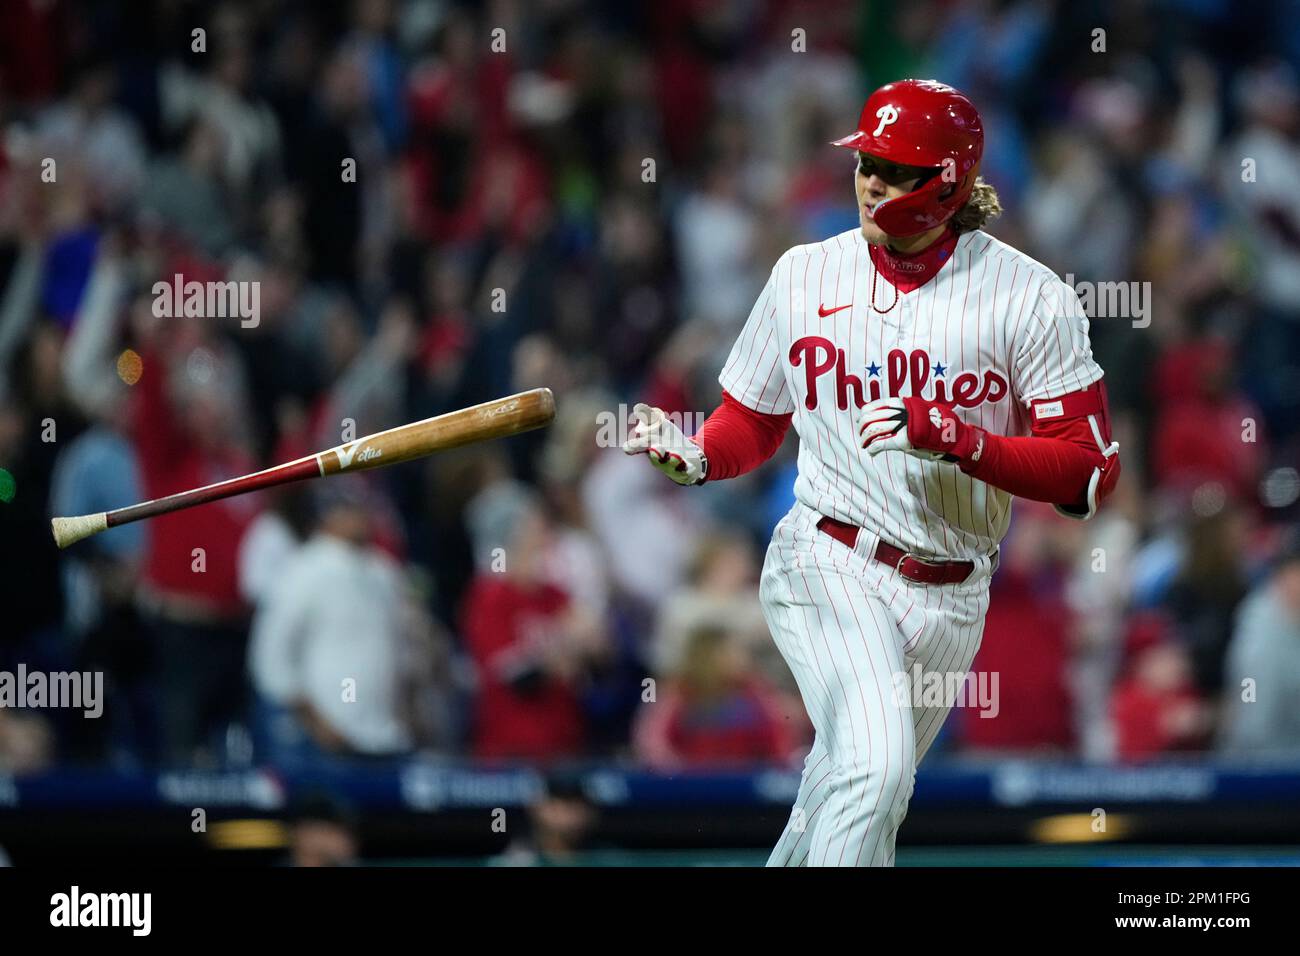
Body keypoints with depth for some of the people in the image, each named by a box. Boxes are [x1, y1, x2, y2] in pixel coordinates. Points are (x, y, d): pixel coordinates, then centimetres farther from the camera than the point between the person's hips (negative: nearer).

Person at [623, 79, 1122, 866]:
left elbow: (1089, 475, -9)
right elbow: (753, 421, 16)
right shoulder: (805, 275, 4)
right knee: (874, 769, -25)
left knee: (855, 808, 9)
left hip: (950, 599, 1)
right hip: (829, 565, -1)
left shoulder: (1030, 298, -5)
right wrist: (695, 458, -8)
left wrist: (949, 435, -22)